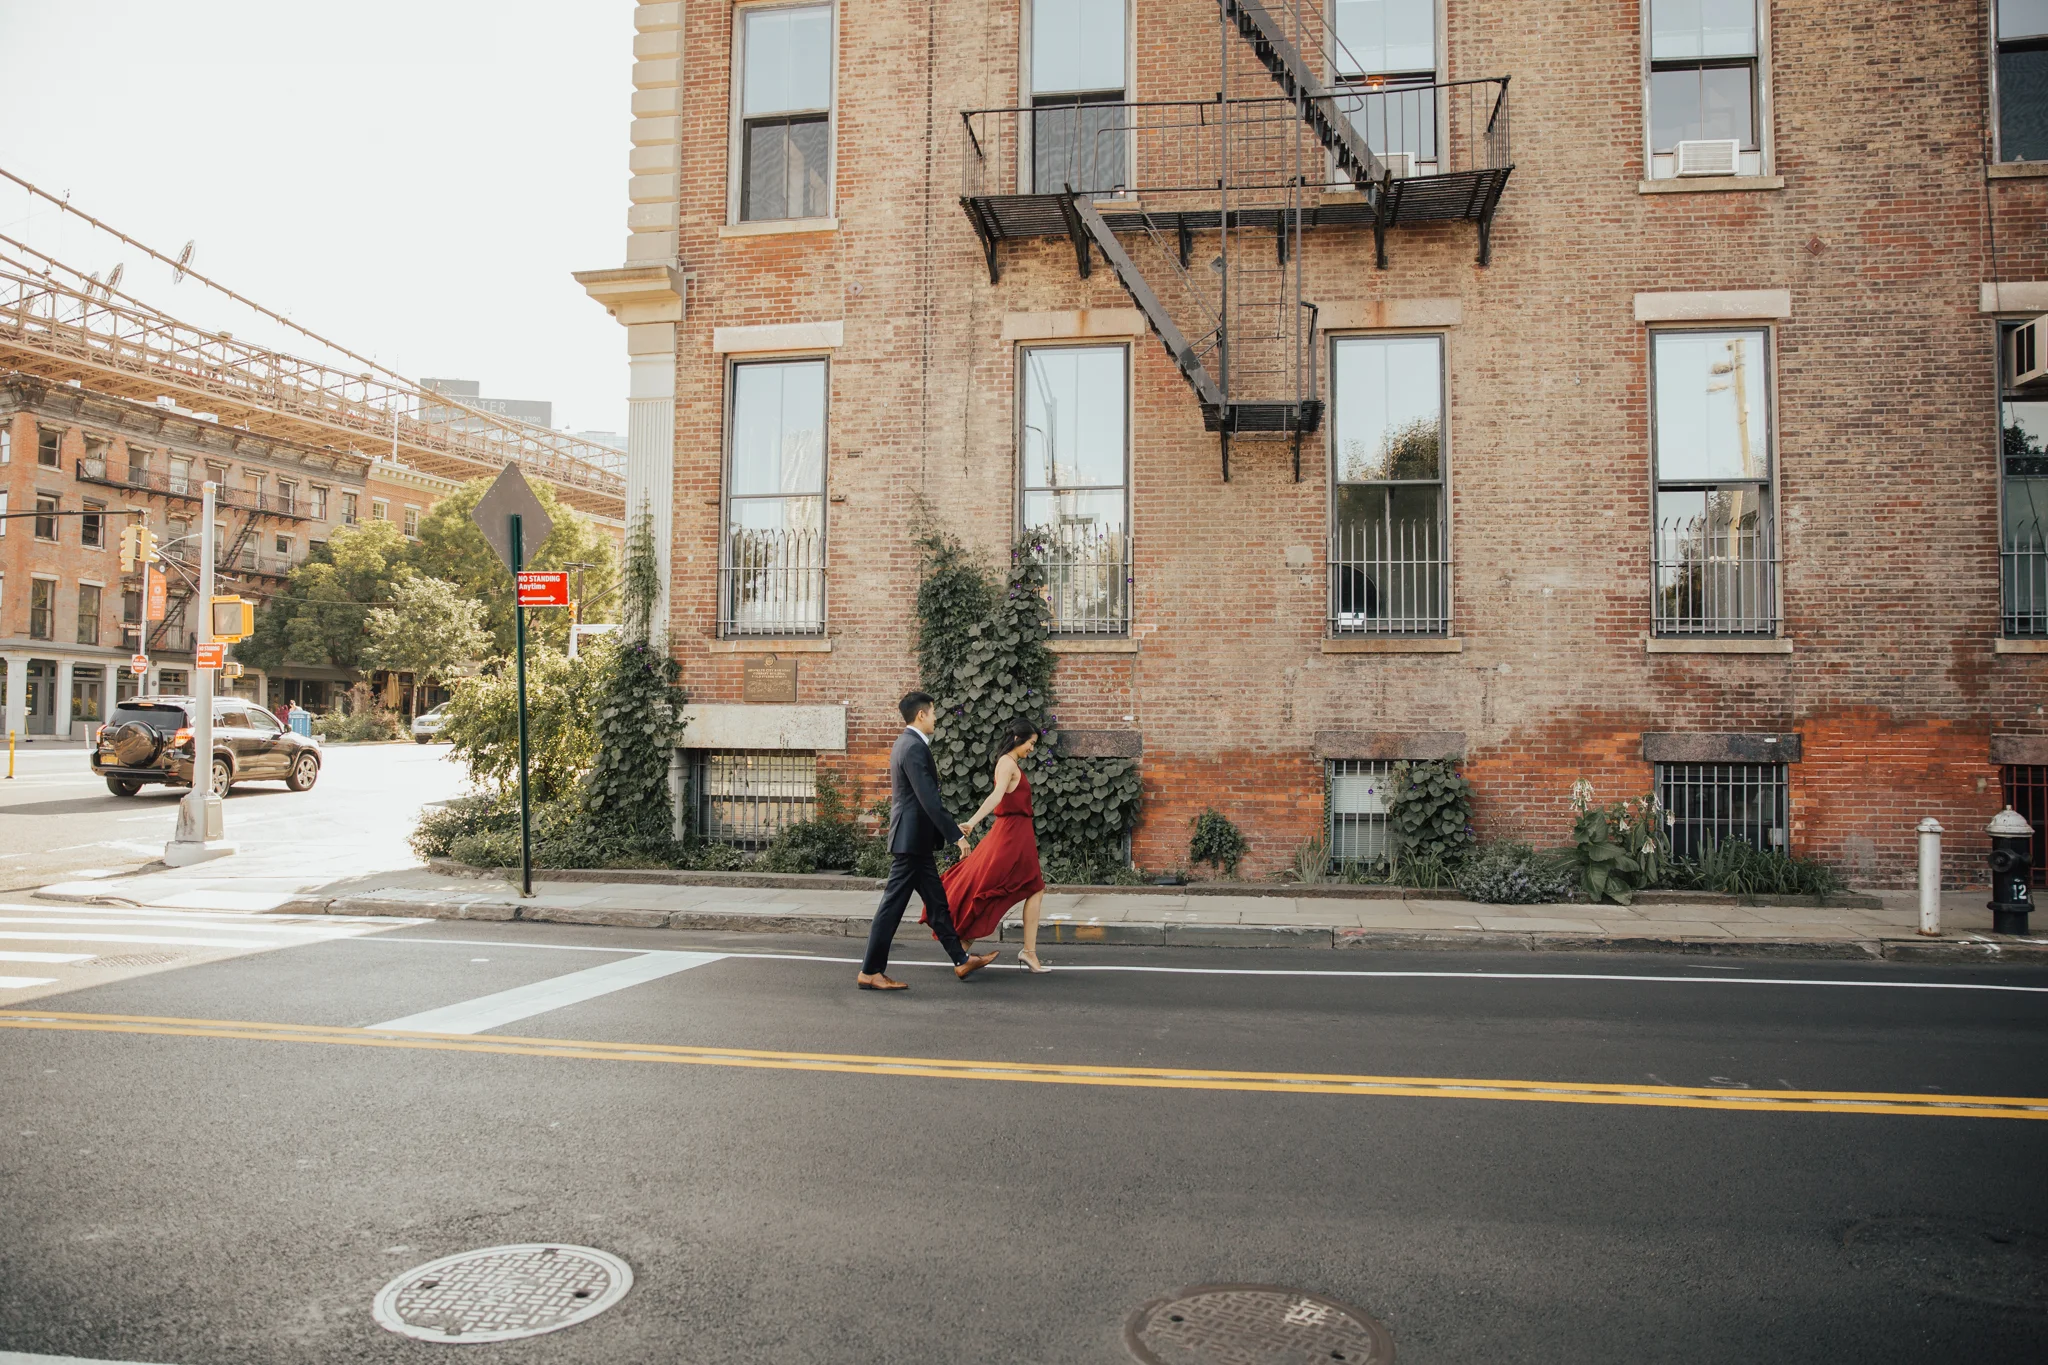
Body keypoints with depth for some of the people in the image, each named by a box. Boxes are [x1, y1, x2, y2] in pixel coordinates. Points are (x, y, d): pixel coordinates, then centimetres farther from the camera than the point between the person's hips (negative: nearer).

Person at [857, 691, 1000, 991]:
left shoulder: (906, 743, 14)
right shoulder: (914, 747, -18)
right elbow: (929, 800, -24)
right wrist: (957, 836, -21)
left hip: (914, 838, 11)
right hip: (912, 838, -11)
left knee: (937, 902, 15)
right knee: (893, 905, -4)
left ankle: (961, 960, 23)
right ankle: (870, 972, 3)